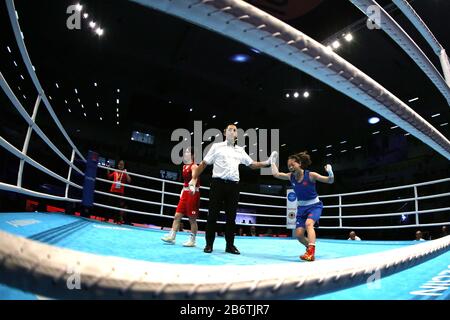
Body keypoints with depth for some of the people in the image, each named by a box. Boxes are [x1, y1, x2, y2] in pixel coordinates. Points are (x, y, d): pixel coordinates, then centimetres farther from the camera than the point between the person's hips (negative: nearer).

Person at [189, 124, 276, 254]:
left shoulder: (240, 150, 17)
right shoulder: (217, 146, 8)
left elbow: (252, 164, 18)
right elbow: (204, 163, 8)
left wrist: (267, 163, 3)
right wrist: (194, 178, 1)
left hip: (233, 185, 3)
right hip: (218, 183, -3)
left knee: (231, 216, 5)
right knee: (213, 214, -1)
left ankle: (230, 245, 14)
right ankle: (209, 244, 10)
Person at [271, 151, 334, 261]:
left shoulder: (310, 175, -19)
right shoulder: (291, 176, -7)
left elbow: (330, 181, -18)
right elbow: (276, 174, 5)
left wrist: (330, 173, -38)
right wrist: (273, 162, 6)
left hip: (314, 206, -5)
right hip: (301, 207, 5)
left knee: (308, 223, -34)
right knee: (299, 234, -2)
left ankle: (311, 252, -35)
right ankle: (311, 249, 27)